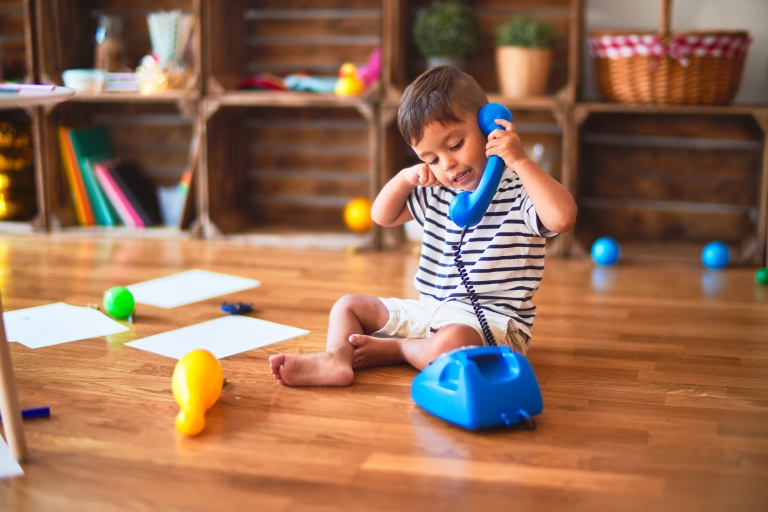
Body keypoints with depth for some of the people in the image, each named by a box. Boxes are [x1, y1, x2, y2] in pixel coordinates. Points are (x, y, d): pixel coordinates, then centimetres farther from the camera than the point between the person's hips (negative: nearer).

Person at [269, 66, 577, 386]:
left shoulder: (518, 191, -11)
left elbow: (563, 218, -32)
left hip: (492, 319, -8)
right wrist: (406, 177, 3)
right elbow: (383, 216, 21)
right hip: (430, 310, 8)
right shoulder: (437, 193, 11)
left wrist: (520, 161, -31)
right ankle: (335, 359, -23)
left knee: (450, 343, -40)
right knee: (349, 306, 6)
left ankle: (390, 350, -12)